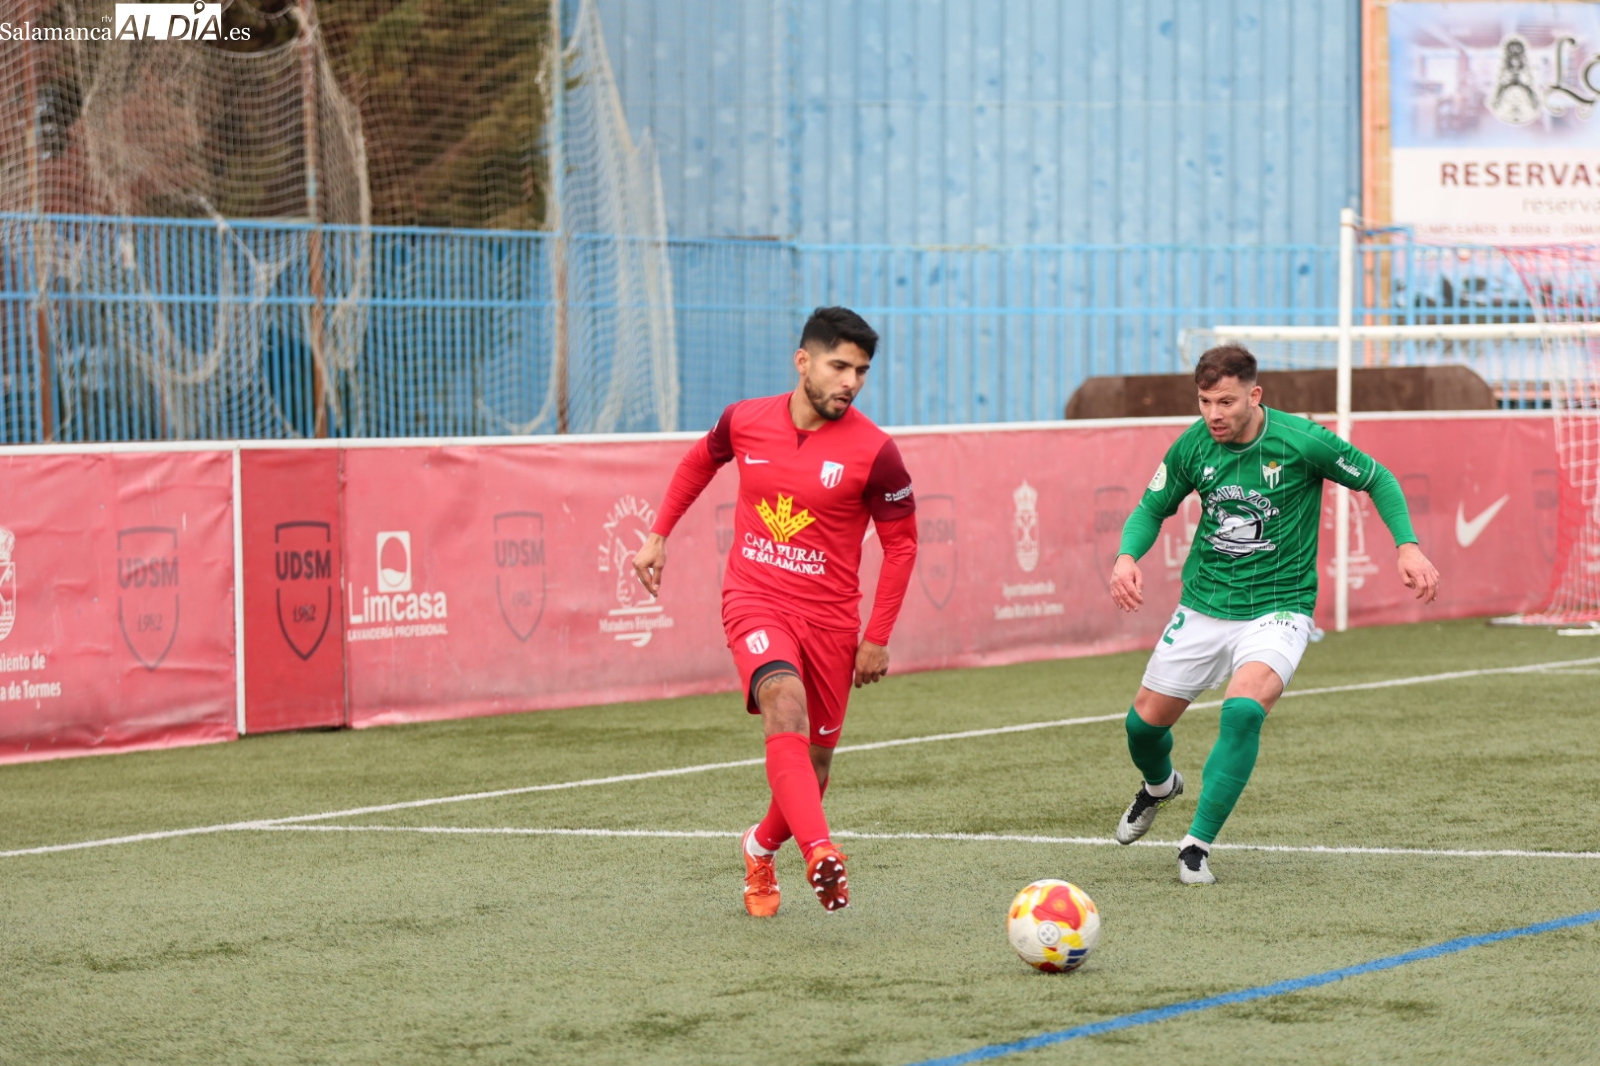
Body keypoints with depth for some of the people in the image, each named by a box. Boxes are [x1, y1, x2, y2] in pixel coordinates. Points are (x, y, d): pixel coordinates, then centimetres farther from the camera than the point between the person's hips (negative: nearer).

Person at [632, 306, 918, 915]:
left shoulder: (873, 451, -10)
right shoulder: (745, 421, -3)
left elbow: (901, 542, 0)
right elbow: (700, 461, 21)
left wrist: (877, 639, -2)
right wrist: (659, 535, 20)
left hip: (830, 618, 1)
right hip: (755, 601, -1)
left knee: (815, 757, 8)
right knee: (786, 703, -29)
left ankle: (762, 847, 41)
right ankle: (821, 855, -45)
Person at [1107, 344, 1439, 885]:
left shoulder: (1301, 440, -17)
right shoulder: (1194, 445, -7)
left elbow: (1377, 479, -2)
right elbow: (1152, 508, 8)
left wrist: (1408, 547, -14)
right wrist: (1127, 557, -13)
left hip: (1277, 610, -4)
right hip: (1203, 609, 4)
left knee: (1243, 709, -30)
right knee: (1145, 719, 9)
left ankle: (1197, 845, -18)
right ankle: (1159, 786, 48)